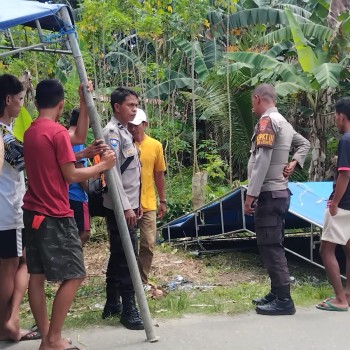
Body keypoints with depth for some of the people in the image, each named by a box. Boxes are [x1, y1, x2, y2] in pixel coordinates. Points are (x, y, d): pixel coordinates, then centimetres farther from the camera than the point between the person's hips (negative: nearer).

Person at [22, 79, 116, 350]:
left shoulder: (30, 132, 11)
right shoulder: (58, 132, -13)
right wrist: (102, 165, -3)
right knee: (74, 276, -1)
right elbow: (71, 175, -14)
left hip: (33, 213, 9)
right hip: (55, 216, -9)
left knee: (37, 275, 8)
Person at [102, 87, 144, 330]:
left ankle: (112, 304, 22)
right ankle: (129, 310, -2)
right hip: (120, 207, -10)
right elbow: (112, 172, -20)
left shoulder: (124, 132, 17)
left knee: (119, 256, 13)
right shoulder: (112, 132, -13)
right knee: (126, 257, -8)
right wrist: (126, 206, -23)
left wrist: (135, 203, 19)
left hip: (128, 204, 10)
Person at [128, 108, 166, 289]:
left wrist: (162, 201, 12)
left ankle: (142, 280, 19)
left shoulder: (155, 146, 3)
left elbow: (159, 175, 11)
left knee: (148, 244, 5)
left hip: (148, 204, 2)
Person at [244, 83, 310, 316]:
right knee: (274, 245, 15)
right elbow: (305, 144, 29)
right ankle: (277, 294, 22)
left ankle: (284, 301, -4)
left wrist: (251, 194, -20)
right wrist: (294, 162, 11)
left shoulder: (267, 120, -13)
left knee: (270, 247, -6)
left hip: (269, 194, -10)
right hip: (279, 192, 10)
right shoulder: (283, 122, 16)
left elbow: (262, 160, -21)